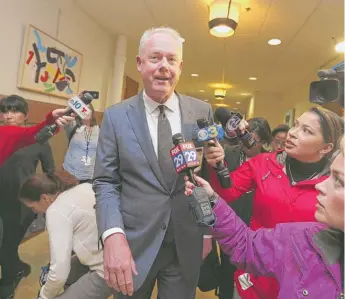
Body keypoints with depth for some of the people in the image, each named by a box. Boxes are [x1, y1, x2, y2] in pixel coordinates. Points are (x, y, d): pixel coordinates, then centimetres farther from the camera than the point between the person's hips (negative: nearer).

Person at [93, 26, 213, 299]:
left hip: (186, 245, 1)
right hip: (133, 243, 0)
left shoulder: (203, 112, -1)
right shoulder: (116, 116, -3)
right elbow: (105, 182, -5)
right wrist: (113, 236, -17)